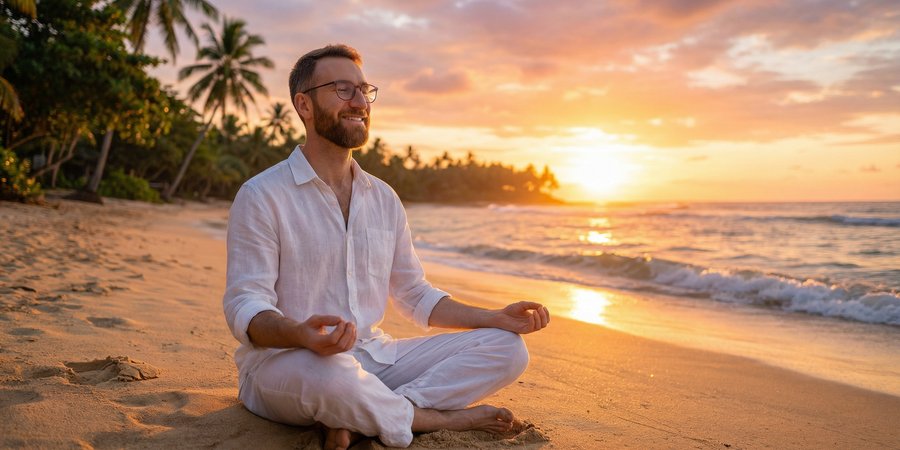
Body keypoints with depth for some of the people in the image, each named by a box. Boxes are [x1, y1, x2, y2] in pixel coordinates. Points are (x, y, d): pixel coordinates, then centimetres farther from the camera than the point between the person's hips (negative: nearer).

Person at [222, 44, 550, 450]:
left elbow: (415, 296, 14)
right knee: (332, 374, -42)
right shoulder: (262, 196, -7)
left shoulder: (384, 198, 11)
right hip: (282, 364, -6)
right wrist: (300, 334, -37)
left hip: (373, 357, 6)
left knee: (506, 347, -6)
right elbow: (244, 306, -14)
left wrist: (498, 318, 2)